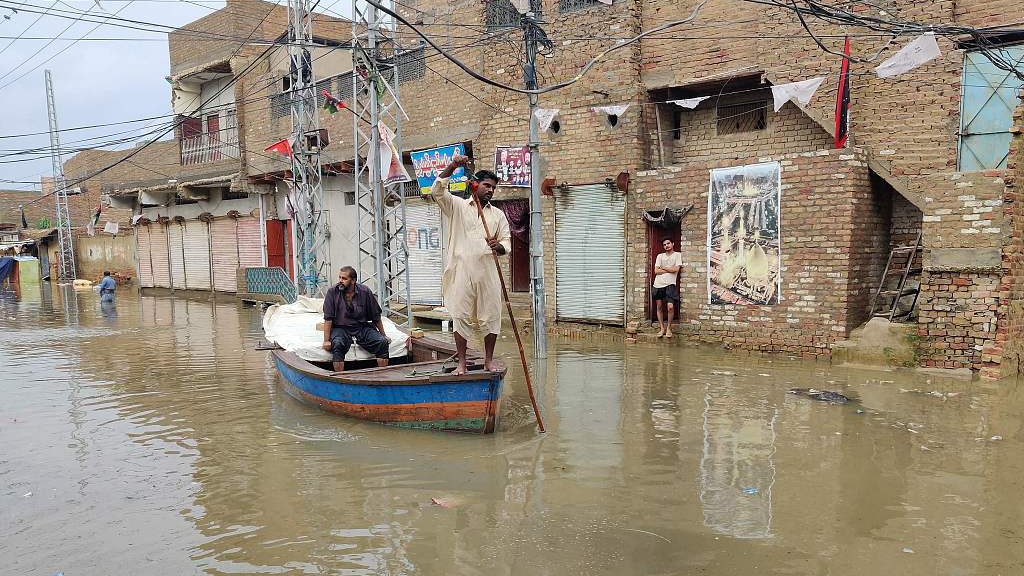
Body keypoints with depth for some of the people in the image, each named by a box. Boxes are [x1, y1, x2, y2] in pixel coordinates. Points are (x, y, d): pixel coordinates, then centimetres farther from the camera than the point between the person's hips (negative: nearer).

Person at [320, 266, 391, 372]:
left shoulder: (365, 292, -1)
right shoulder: (332, 292, -4)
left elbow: (376, 317, 8)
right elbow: (328, 318, -6)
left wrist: (383, 336, 12)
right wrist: (326, 340, -12)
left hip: (363, 328, 2)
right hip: (340, 328, -2)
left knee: (383, 343, -19)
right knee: (337, 345, -34)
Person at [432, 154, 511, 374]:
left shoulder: (498, 214, 16)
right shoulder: (457, 205, 9)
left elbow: (507, 241, 12)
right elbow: (437, 191, -6)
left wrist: (499, 246, -12)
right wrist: (452, 167, -15)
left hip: (488, 271, 3)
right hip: (462, 270, -2)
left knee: (491, 316, 3)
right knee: (461, 317, 0)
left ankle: (489, 361, 17)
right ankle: (461, 363, 8)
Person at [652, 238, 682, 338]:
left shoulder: (677, 255, 5)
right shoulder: (660, 256, 12)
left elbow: (676, 269, -7)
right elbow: (656, 271, 2)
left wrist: (663, 268, 0)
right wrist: (669, 270, -3)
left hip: (670, 284, -4)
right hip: (658, 284, 4)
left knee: (670, 307, -14)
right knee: (659, 307, 6)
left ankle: (669, 328, 3)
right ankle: (662, 328, 16)